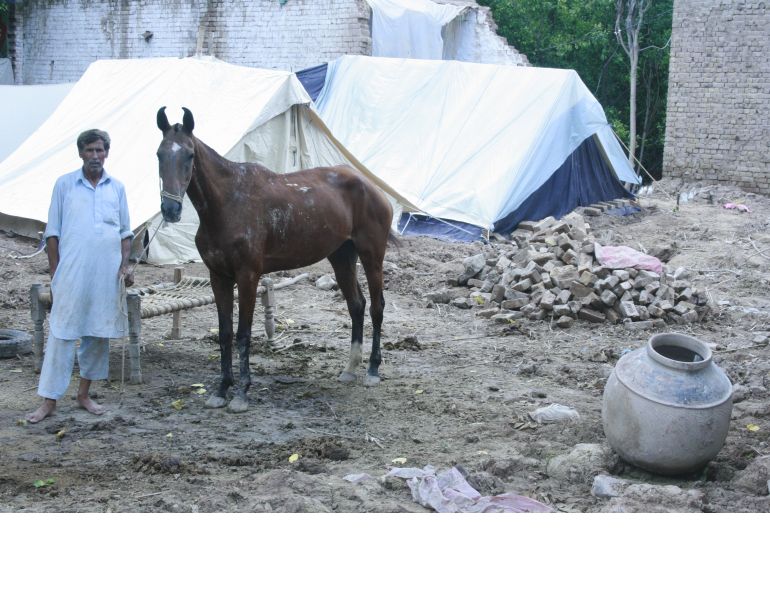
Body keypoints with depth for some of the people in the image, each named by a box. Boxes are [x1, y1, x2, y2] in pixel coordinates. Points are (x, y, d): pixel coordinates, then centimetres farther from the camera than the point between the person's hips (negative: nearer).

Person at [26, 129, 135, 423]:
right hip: (72, 274, -3)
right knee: (62, 333, -4)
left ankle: (84, 393, 22)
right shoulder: (64, 184, 1)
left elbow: (125, 232, 13)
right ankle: (49, 400, 0)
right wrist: (55, 272, -3)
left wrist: (125, 265, 1)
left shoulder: (117, 187, 8)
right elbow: (53, 233, 2)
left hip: (107, 275, 3)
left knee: (98, 333, 9)